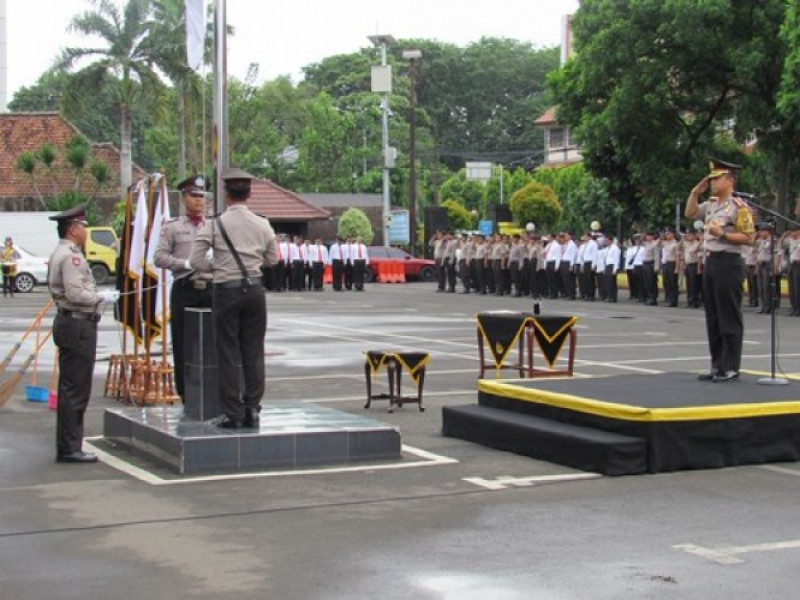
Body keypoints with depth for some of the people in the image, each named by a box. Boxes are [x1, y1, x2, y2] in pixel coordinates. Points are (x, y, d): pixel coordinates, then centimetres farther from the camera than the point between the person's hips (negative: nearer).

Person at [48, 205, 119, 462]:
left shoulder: (61, 253, 17)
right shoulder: (71, 256, -15)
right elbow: (75, 294, -23)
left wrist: (99, 295, 14)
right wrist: (102, 297, -10)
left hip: (68, 323, 11)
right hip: (78, 325, -11)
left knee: (70, 389, 14)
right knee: (75, 390, -7)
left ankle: (67, 447, 19)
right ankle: (69, 448, -4)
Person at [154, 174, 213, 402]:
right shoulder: (172, 227, 3)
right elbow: (159, 257, -2)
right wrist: (186, 263, -14)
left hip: (210, 289, 2)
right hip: (184, 290, -1)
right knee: (183, 345, 3)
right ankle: (187, 396, 12)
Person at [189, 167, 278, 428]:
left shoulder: (215, 224, -6)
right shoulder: (262, 225, 3)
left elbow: (196, 261, -10)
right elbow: (272, 259, 13)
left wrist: (215, 268, 8)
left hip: (227, 290, -3)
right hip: (255, 289, 3)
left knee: (228, 353, 2)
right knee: (254, 352, 9)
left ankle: (233, 414, 3)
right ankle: (252, 410, 10)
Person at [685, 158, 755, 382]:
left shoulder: (738, 206, -10)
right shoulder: (711, 204, 12)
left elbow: (748, 238, -13)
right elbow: (690, 213, 25)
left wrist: (723, 234, -20)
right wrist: (695, 192, 12)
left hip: (728, 263, -8)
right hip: (710, 262, 8)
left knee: (729, 318, -4)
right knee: (713, 318, 11)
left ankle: (730, 368, 1)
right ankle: (717, 365, 18)